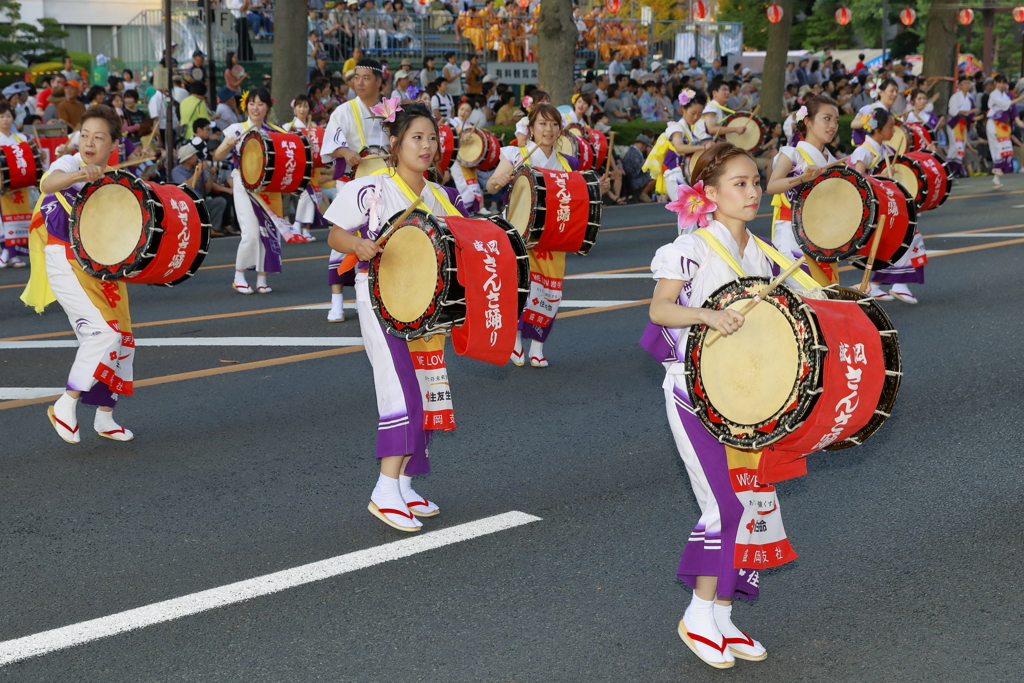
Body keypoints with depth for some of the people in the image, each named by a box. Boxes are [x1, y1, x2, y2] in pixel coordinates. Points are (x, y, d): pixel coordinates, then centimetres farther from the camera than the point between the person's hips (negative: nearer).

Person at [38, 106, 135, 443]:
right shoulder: (68, 164, -10)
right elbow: (48, 183, -34)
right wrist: (79, 174, -53)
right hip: (67, 263, -7)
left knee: (122, 339, 8)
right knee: (103, 331, -20)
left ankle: (104, 417, 21)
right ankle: (65, 405, -8)